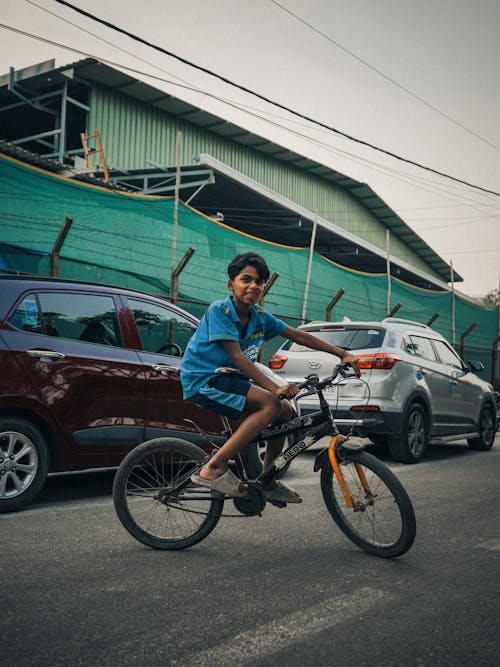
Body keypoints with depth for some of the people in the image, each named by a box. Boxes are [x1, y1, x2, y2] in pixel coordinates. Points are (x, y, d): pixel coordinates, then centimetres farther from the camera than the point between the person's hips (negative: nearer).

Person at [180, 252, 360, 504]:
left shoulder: (260, 316, 5)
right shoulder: (219, 310, -16)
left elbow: (298, 336, 8)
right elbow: (237, 358, -23)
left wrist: (343, 354, 3)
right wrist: (275, 388, -31)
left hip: (227, 379, 8)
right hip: (203, 381, -8)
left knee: (286, 412, 2)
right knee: (270, 404, -25)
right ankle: (213, 468, -24)